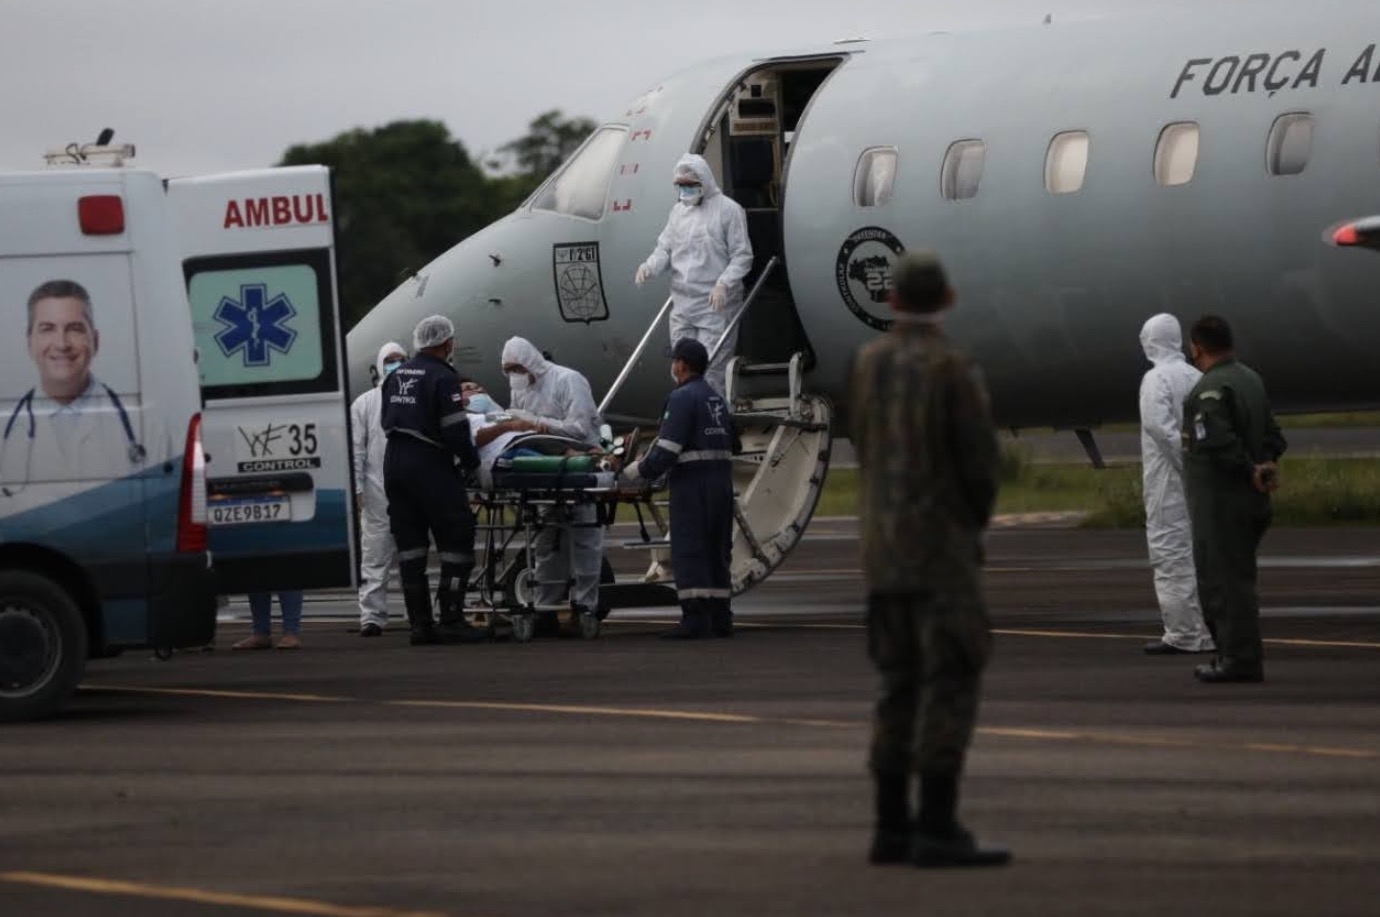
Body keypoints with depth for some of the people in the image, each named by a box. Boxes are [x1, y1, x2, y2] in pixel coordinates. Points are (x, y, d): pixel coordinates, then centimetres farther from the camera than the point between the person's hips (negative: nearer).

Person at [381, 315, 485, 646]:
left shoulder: (397, 375, 13)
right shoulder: (443, 377, -11)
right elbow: (456, 430, -16)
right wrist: (471, 460, -1)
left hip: (394, 461, 7)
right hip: (429, 466, -7)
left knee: (409, 544, 9)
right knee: (456, 538, 0)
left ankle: (419, 623, 8)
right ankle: (451, 619, -4)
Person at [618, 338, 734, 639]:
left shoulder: (683, 398, -9)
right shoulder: (717, 399, 18)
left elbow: (666, 451, -16)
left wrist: (633, 474, -5)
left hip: (692, 487, -8)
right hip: (722, 484, 8)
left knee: (688, 550, -7)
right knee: (716, 550, 12)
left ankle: (695, 618, -14)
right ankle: (720, 617, 14)